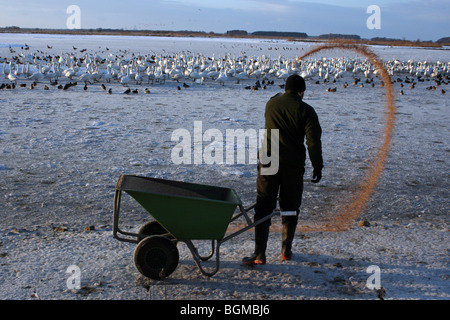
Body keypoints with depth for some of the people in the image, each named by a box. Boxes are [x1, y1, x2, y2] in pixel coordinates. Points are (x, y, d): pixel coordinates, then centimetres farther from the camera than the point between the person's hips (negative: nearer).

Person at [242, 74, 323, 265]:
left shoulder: (271, 104, 6)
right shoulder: (306, 110, -4)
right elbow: (313, 142, -10)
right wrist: (317, 167, -2)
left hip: (268, 162, 2)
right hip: (293, 166, -1)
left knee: (263, 207, 3)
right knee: (290, 208, 14)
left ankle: (259, 254, 0)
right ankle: (286, 251, 21)